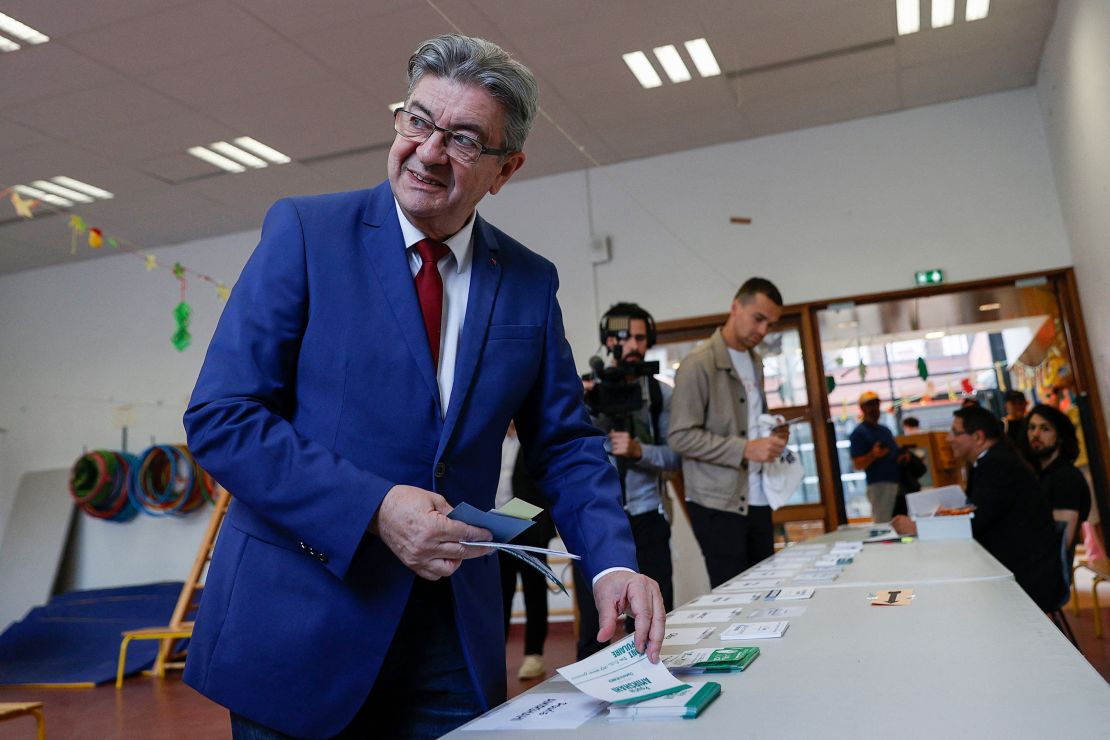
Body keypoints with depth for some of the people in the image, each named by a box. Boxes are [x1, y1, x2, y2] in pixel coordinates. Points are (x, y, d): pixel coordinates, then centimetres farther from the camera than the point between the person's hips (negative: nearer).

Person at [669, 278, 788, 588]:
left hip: (757, 499, 8)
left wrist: (772, 435, 3)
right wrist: (745, 449, -22)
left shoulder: (755, 362, 14)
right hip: (718, 504, -8)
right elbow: (680, 435, -17)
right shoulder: (699, 363, -12)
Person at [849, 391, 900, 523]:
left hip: (897, 482, 8)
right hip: (879, 485, -8)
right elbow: (858, 465, -11)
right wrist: (873, 455, -29)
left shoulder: (885, 430, 19)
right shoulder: (858, 433, -6)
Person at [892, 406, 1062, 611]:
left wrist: (916, 528, -16)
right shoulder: (990, 461, 11)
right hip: (1008, 567, 8)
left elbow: (972, 524, -22)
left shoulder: (999, 464, -19)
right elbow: (970, 513, 11)